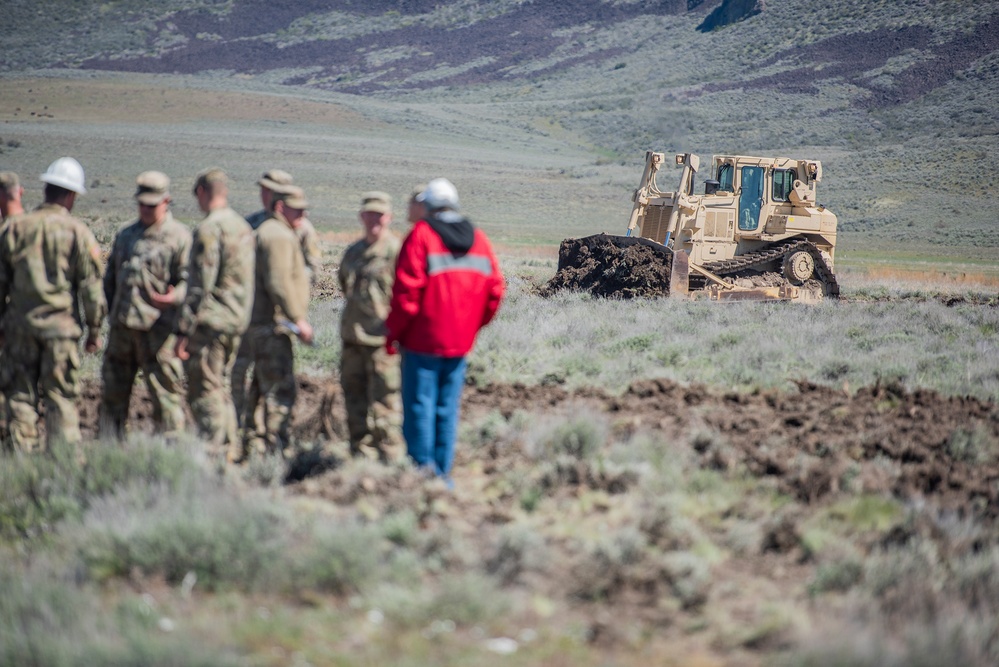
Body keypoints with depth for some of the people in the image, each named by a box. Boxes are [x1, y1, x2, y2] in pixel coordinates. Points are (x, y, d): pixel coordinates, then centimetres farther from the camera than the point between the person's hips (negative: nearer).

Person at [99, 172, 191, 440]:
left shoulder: (179, 237, -2)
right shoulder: (125, 236, 19)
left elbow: (188, 279, -10)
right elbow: (110, 279, 25)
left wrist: (175, 297, -30)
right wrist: (111, 311, 14)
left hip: (157, 327, -6)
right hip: (121, 327, 7)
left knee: (164, 389, -5)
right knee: (114, 390, 10)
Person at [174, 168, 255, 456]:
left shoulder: (209, 229, -14)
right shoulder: (243, 227, 13)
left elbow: (201, 284, -18)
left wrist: (184, 329, -16)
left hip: (211, 322, -9)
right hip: (238, 322, 9)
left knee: (205, 391, -6)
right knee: (221, 388, 17)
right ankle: (230, 449, 19)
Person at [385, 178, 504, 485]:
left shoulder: (421, 235, -10)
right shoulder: (478, 238, 7)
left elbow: (407, 290, -14)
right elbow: (494, 290, 7)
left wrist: (393, 332, -5)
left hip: (423, 338, -5)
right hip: (460, 341, 5)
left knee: (419, 404, 0)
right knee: (448, 408, 10)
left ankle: (422, 463, -6)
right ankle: (443, 471, 12)